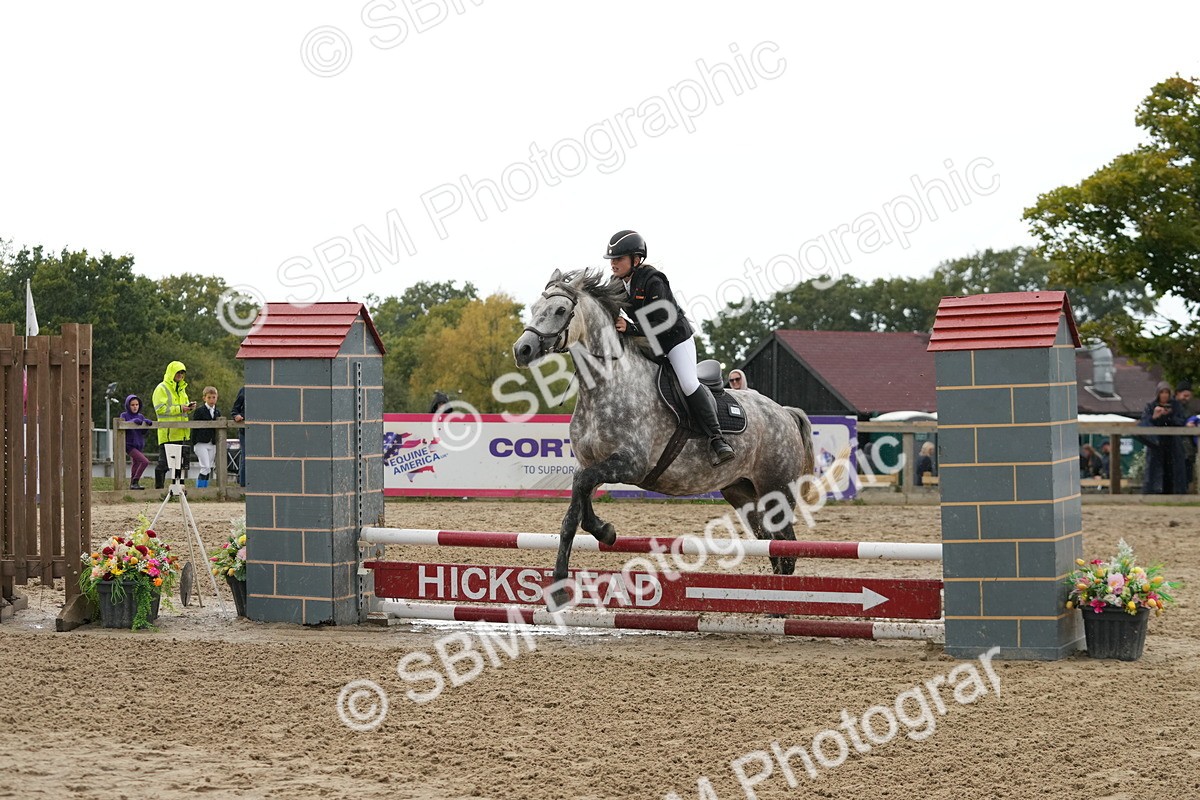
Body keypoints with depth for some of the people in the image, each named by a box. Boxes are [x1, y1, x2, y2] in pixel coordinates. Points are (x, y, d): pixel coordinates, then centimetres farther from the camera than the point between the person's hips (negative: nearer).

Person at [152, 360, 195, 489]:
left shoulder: (181, 388, 19)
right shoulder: (162, 388, -6)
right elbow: (160, 409, -15)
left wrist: (189, 408, 4)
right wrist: (179, 408, -20)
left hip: (181, 433, 8)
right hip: (168, 433, -8)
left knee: (182, 462, 9)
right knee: (164, 462, -6)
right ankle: (158, 487, 0)